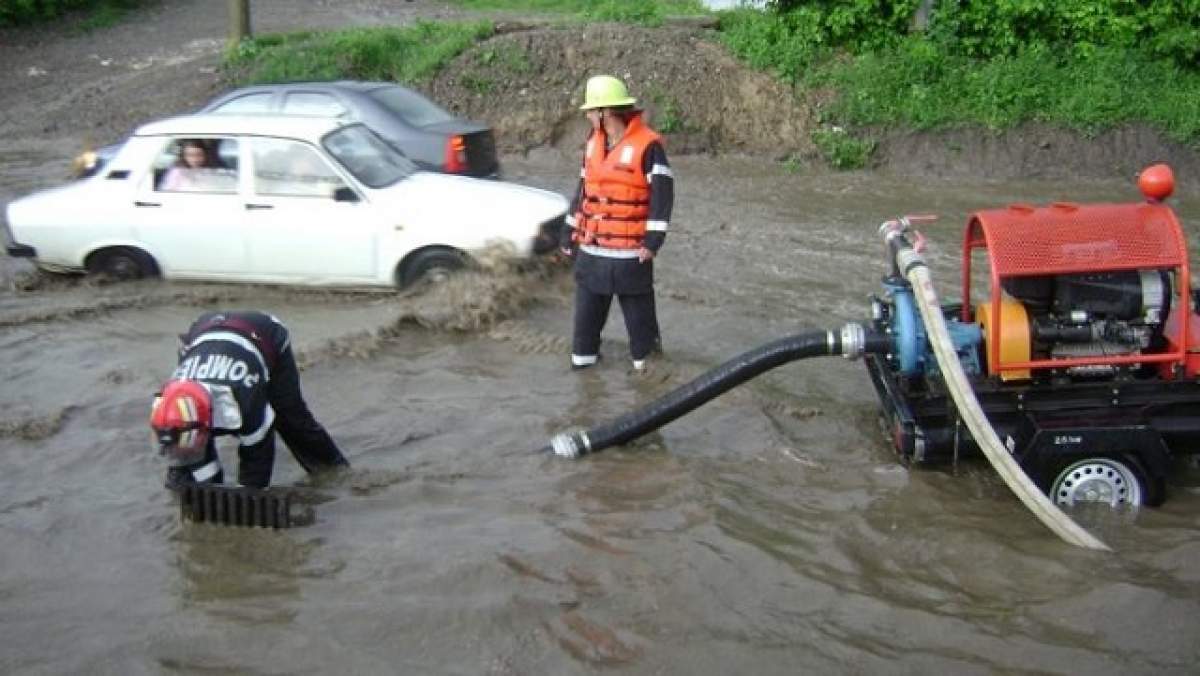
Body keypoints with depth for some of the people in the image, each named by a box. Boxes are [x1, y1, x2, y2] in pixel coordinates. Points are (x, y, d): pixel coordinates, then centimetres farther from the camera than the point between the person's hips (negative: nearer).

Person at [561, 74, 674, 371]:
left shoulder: (648, 144, -13)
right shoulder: (593, 143, 10)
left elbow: (662, 193, -14)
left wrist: (653, 238, -20)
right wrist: (568, 233, 17)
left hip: (629, 250, -6)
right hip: (590, 249, 6)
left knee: (637, 308, 4)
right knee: (587, 305, 12)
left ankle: (644, 356, 17)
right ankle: (584, 354, 24)